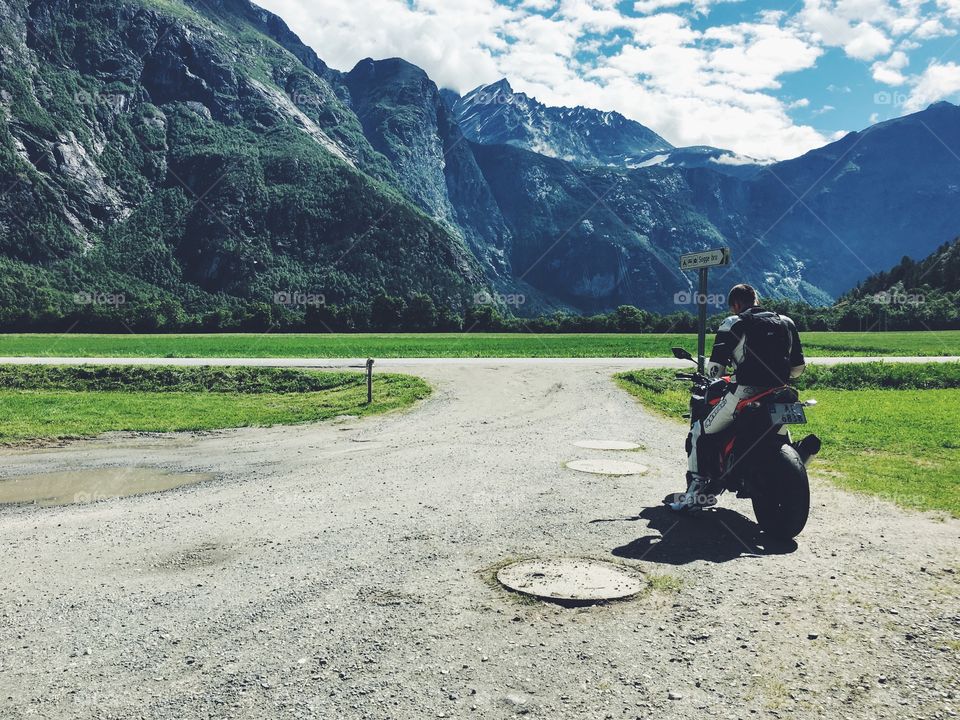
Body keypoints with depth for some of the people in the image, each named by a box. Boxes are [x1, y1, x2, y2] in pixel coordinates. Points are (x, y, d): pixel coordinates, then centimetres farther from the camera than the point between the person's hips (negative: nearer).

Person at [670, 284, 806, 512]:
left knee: (700, 433, 10)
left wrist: (708, 372, 18)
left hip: (744, 393, -5)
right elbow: (799, 367, 15)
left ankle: (696, 490, 4)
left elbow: (715, 367, -5)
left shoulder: (734, 324, 1)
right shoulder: (786, 322, 16)